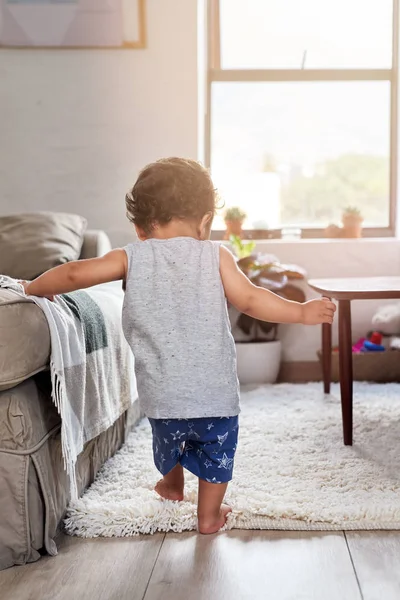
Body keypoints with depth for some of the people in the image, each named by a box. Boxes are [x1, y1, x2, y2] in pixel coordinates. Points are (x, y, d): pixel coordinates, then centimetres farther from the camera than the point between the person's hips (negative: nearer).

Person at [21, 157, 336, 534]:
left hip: (162, 391, 2)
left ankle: (172, 484, 56)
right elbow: (250, 300, -7)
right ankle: (209, 515, 33)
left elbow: (75, 273, -3)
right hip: (216, 389, -2)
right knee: (217, 449, 20)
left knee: (168, 439, 31)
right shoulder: (215, 255, -2)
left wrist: (34, 288, 15)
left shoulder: (132, 257, 0)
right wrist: (303, 312, 3)